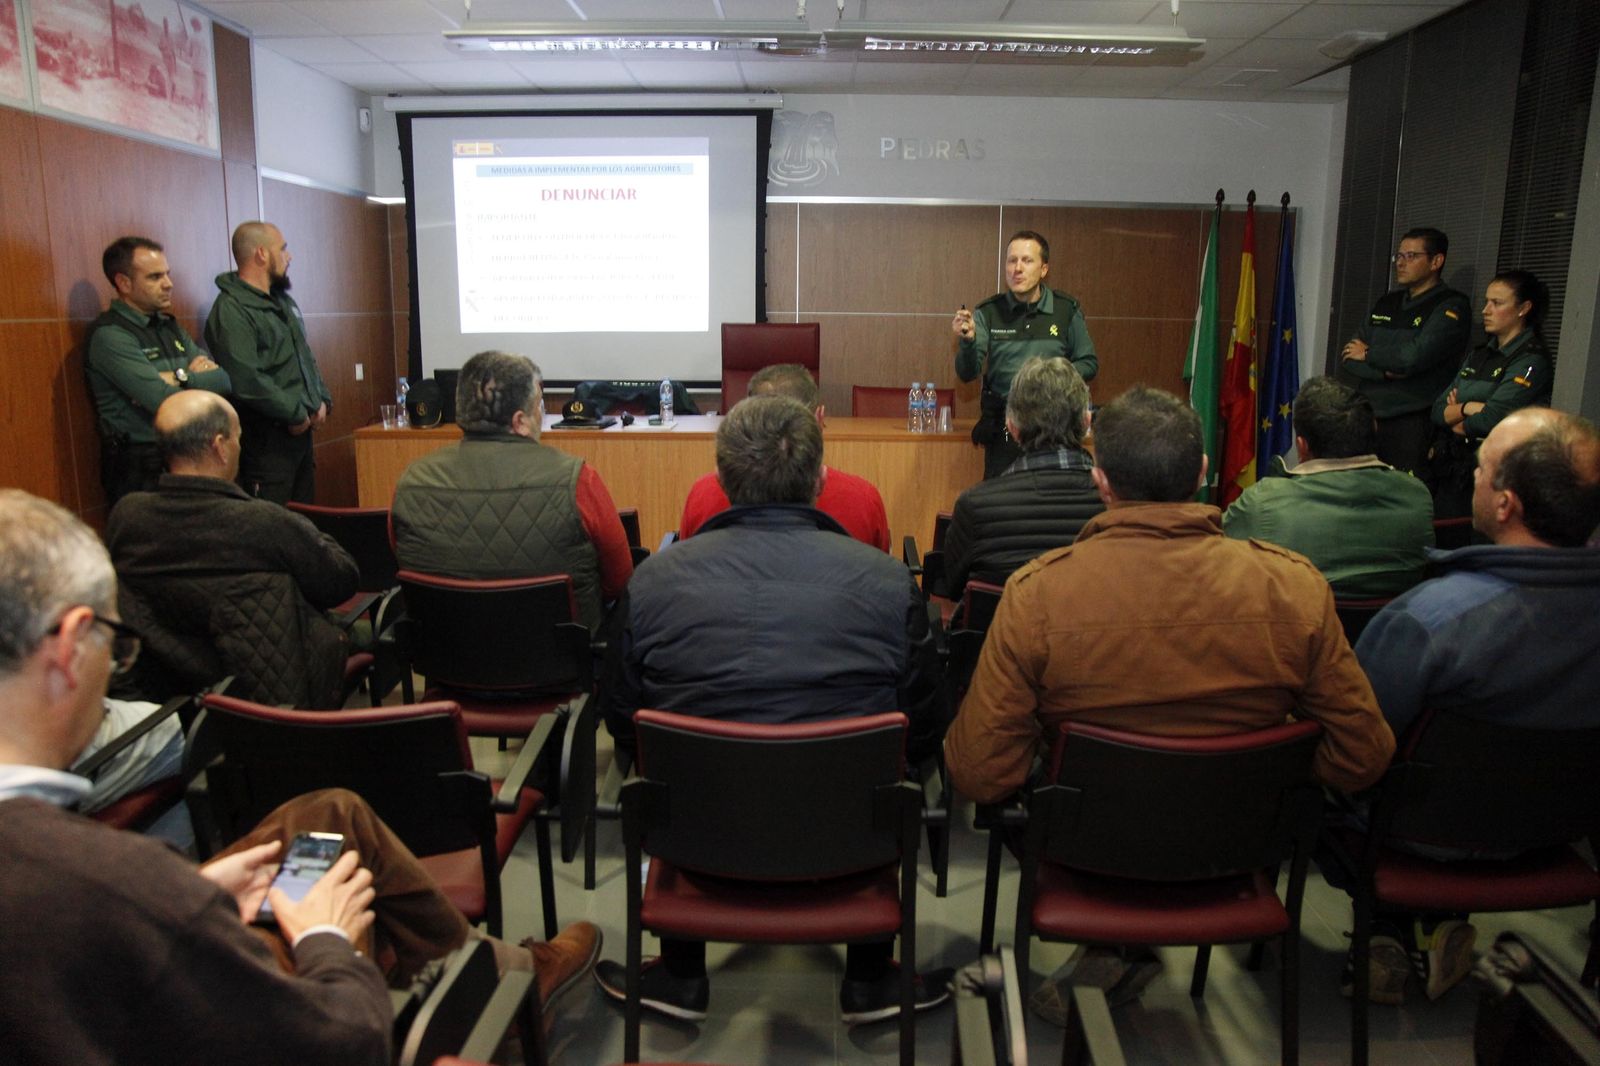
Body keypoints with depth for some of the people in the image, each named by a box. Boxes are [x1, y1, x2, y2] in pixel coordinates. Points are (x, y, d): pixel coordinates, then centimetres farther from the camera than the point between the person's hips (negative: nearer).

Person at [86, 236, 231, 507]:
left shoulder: (170, 327, 11)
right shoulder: (109, 336, -13)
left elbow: (224, 380, 2)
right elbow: (166, 401, -23)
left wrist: (180, 379, -13)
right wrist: (198, 377, -6)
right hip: (141, 472, -7)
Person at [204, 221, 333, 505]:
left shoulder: (283, 300, 16)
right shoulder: (231, 311, -14)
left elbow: (307, 357, 23)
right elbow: (247, 381, -24)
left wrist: (322, 399, 6)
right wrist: (297, 414, -16)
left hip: (301, 431, 9)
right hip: (265, 441, -9)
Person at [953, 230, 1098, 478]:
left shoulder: (1067, 310, 1)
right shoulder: (987, 313, 0)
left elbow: (1089, 363, 9)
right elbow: (967, 374, -6)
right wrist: (968, 340, -25)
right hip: (1002, 427, 0)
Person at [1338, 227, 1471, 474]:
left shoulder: (1451, 307, -2)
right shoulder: (1386, 303, 18)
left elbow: (1415, 356, -17)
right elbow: (1347, 359, 9)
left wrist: (1368, 354, -1)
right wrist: (1385, 369, -9)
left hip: (1411, 428, -5)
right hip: (1365, 419, 5)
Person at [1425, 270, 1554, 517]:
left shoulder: (1532, 360, -8)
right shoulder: (1480, 353, 16)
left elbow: (1492, 419, -19)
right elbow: (1438, 410, 8)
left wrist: (1459, 424, -1)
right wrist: (1467, 408, -12)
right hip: (1448, 466, 7)